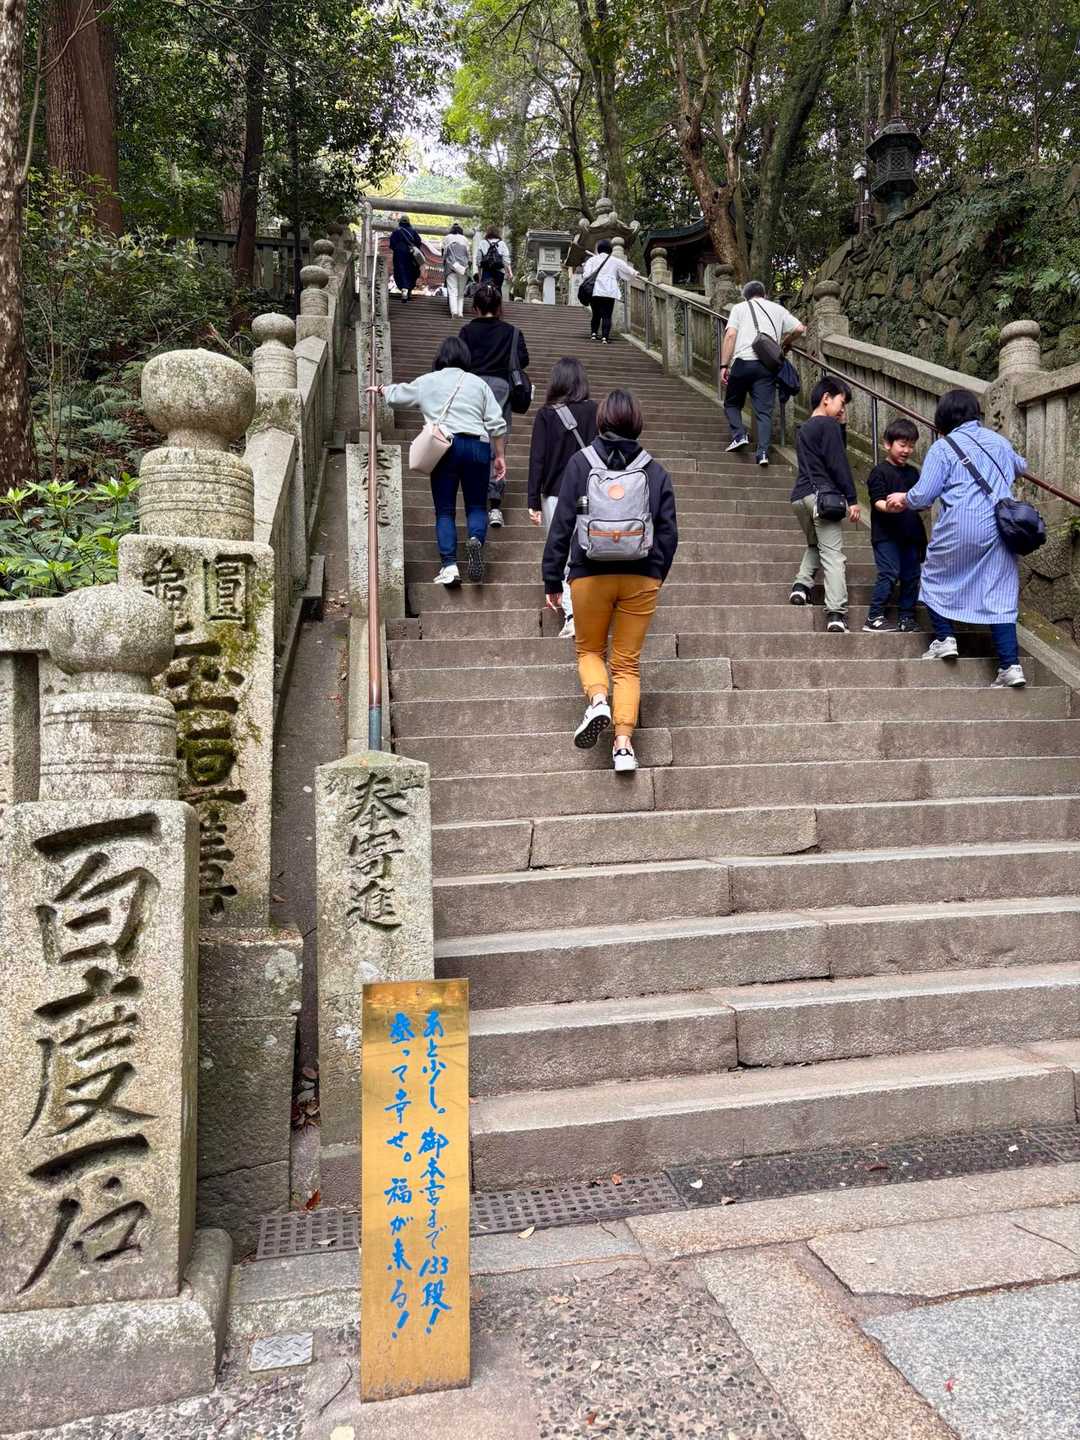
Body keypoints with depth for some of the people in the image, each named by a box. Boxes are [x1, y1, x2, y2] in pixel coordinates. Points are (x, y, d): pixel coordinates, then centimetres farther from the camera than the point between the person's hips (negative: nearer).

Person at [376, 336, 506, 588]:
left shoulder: (427, 381, 13)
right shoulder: (478, 383, 13)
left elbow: (397, 394, 29)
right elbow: (497, 424, 7)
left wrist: (381, 389, 50)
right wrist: (500, 455, 14)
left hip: (444, 446, -1)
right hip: (477, 446, 1)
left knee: (444, 510, 4)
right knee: (477, 506, 10)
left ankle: (449, 565, -9)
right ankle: (476, 540, -21)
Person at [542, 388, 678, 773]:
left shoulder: (580, 464, -2)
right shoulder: (656, 471, 4)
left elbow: (561, 525, -3)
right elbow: (669, 533, 6)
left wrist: (552, 581, 3)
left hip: (590, 574, -1)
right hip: (642, 577, 2)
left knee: (589, 649, 18)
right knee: (627, 662, 9)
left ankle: (597, 699, -11)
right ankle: (624, 741, -2)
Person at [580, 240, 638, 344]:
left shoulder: (592, 260, 9)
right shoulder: (615, 261, 8)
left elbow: (586, 274, -3)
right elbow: (627, 269, 18)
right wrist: (635, 272, 35)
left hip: (594, 291, 2)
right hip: (609, 292, -2)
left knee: (596, 314, 17)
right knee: (607, 316, -3)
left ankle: (593, 333, 12)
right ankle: (605, 337, -15)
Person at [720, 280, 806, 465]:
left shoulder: (739, 308, 13)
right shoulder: (777, 309, 20)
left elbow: (730, 335, -1)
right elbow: (800, 328, 12)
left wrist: (724, 365, -4)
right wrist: (785, 343, 31)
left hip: (743, 362, -1)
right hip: (767, 366, 2)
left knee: (732, 403, 17)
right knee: (764, 410, 1)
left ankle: (739, 435, -4)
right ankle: (763, 452, -11)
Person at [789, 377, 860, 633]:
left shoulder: (804, 428, 22)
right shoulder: (828, 425, -3)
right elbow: (838, 464, -10)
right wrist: (852, 499, -9)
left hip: (799, 496, 8)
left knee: (814, 545, 27)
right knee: (833, 554, -9)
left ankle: (801, 586, 8)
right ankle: (836, 613, -16)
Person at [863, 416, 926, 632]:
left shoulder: (913, 473, 16)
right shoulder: (880, 472, -4)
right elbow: (877, 501, -13)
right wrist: (890, 507, -32)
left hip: (910, 534, 7)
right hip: (886, 534, -7)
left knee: (911, 576, 7)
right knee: (889, 574, -13)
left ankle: (906, 617, 16)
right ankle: (874, 618, -8)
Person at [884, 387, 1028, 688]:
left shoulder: (942, 448, -1)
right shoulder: (998, 441, 16)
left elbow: (922, 496, -6)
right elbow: (1020, 467, 37)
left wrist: (903, 500, 15)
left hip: (960, 528, -5)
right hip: (1001, 528, 5)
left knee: (935, 576, 20)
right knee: (1000, 594, 4)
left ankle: (944, 638, 13)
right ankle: (1011, 665, -1)